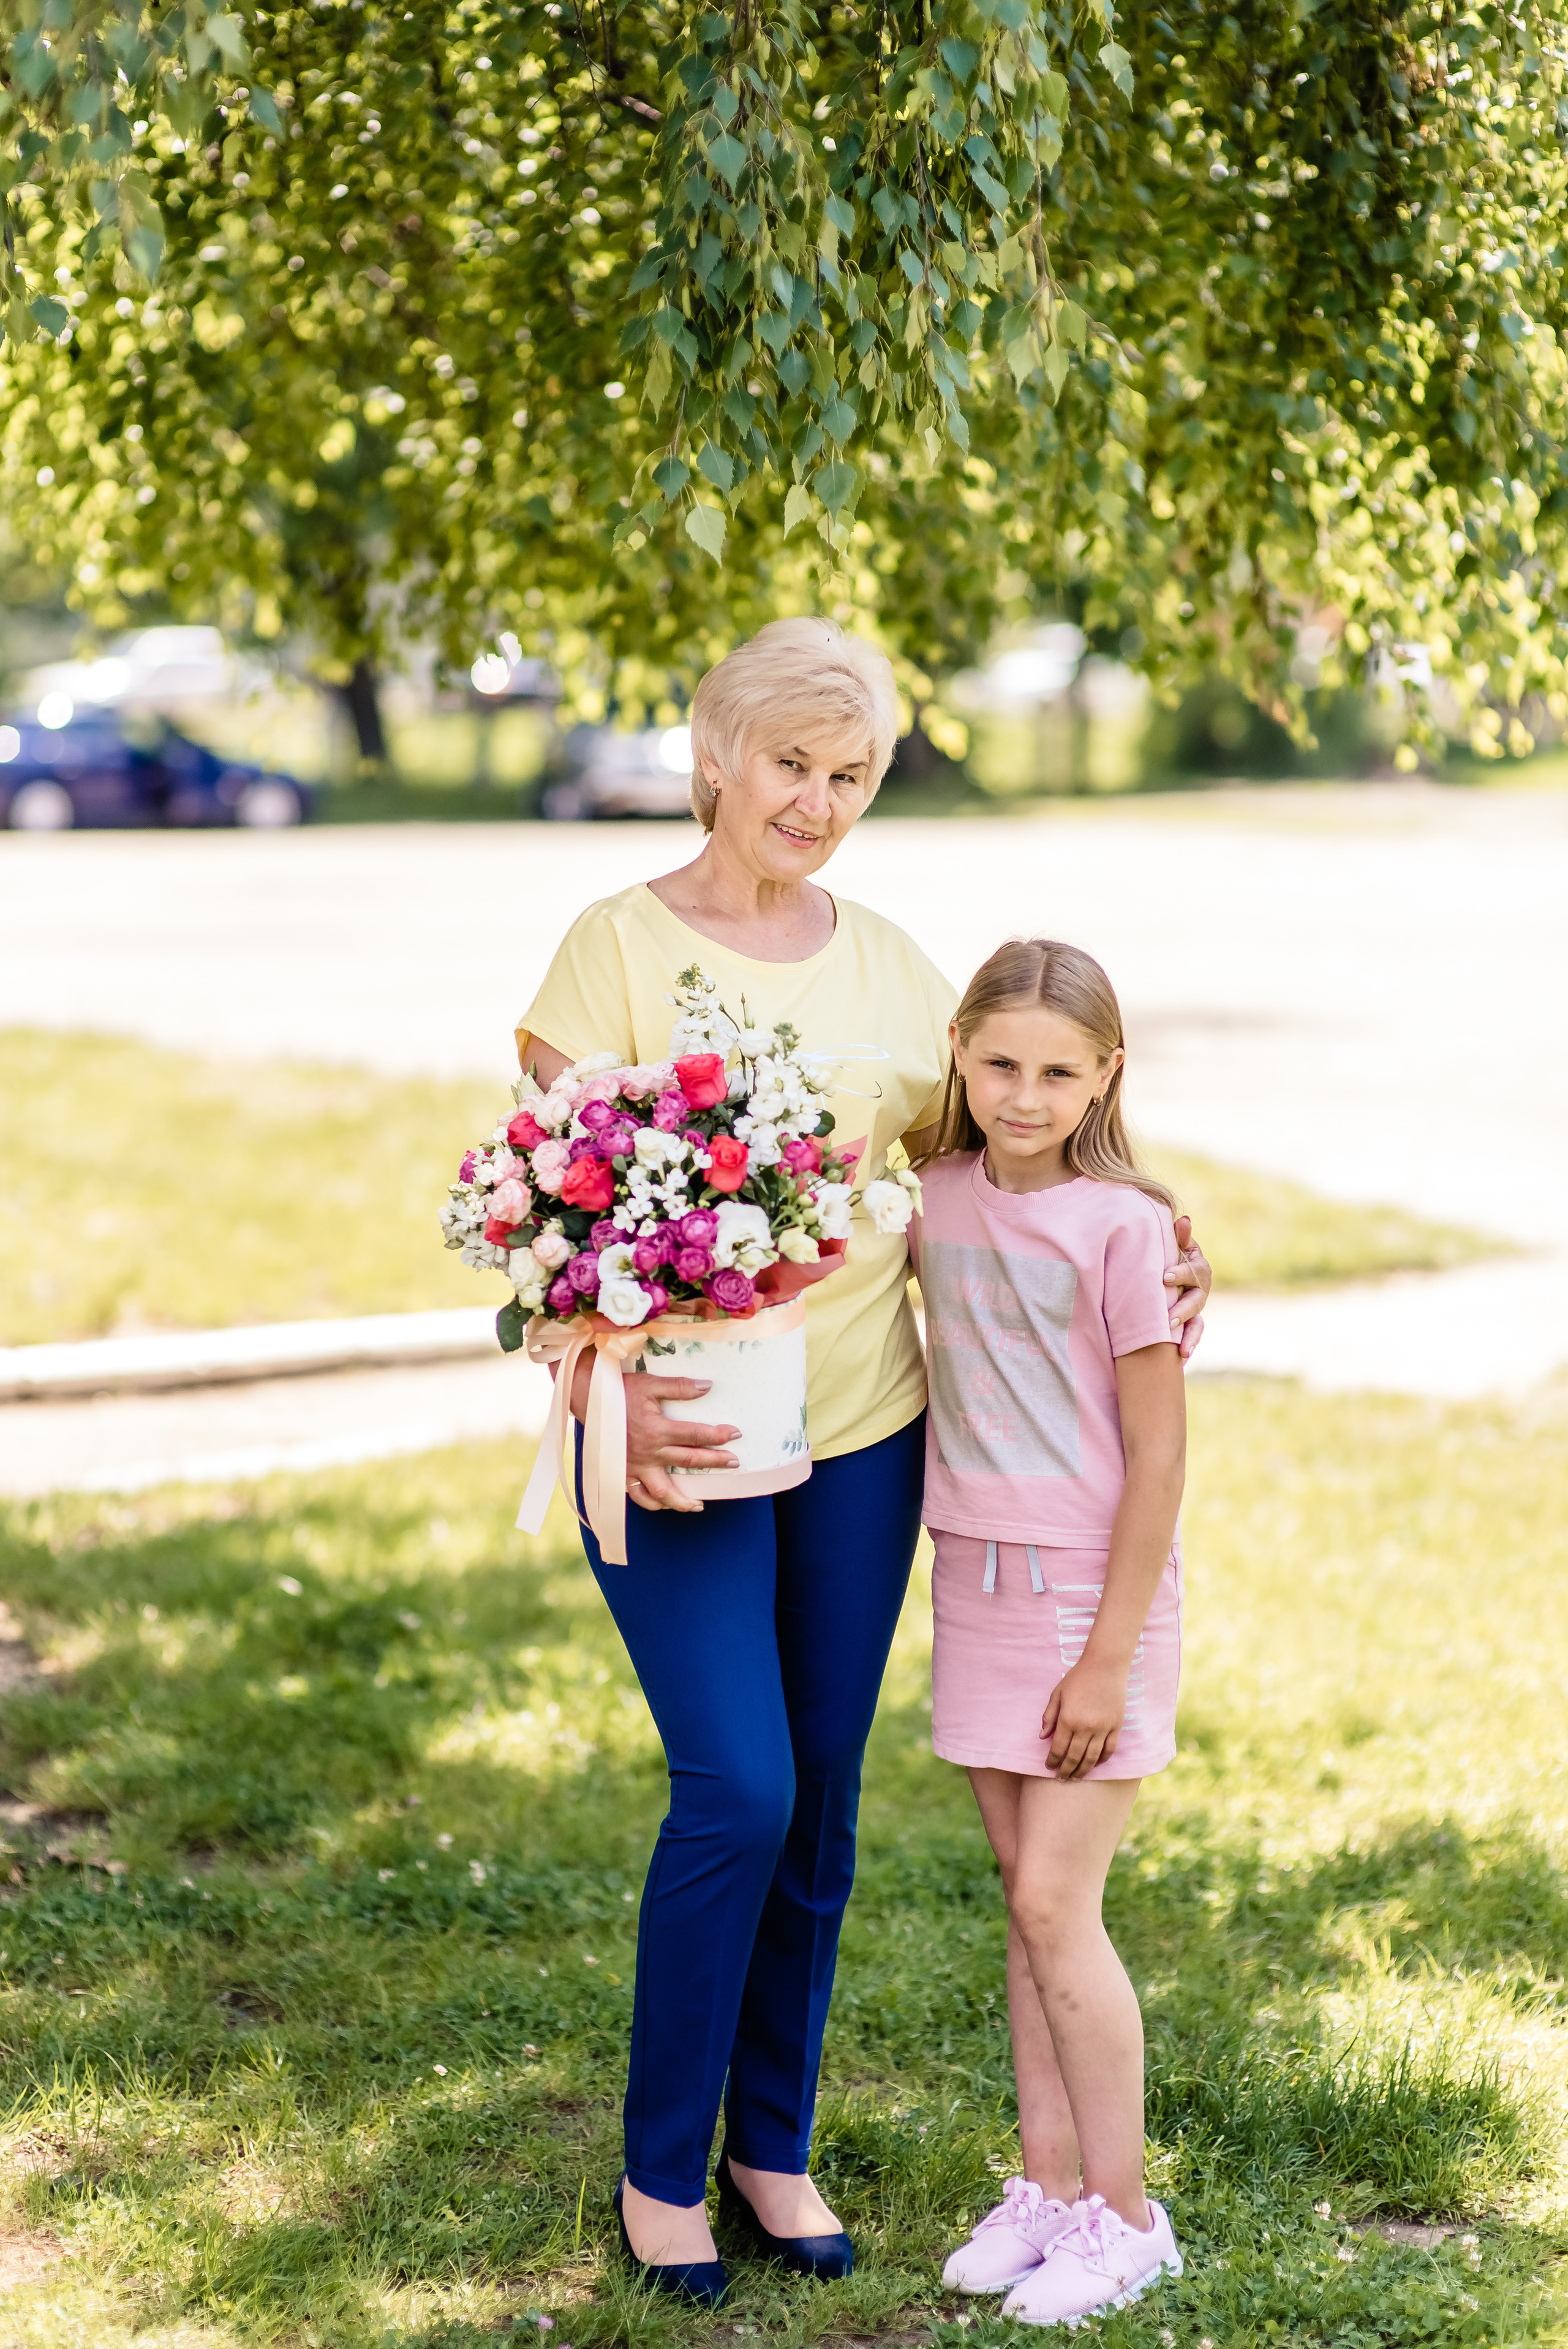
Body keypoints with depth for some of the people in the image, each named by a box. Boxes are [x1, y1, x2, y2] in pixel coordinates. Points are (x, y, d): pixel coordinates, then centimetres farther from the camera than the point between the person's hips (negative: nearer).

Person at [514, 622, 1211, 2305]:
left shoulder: (889, 966, 9)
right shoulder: (621, 947, -4)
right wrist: (605, 1394, -20)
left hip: (860, 1428, 4)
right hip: (678, 1438, -4)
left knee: (819, 1799, 9)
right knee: (736, 1792, -10)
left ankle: (774, 2148, 26)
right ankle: (661, 2168, 9)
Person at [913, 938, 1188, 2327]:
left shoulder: (1121, 1223, -15)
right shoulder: (938, 1198, 2)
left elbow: (1159, 1453, -13)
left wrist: (1109, 1654, -14)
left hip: (1095, 1592, -6)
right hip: (978, 1587, 6)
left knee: (1054, 1904, -5)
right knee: (1027, 1896, 11)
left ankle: (1123, 2215, 9)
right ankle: (1049, 2184, 21)